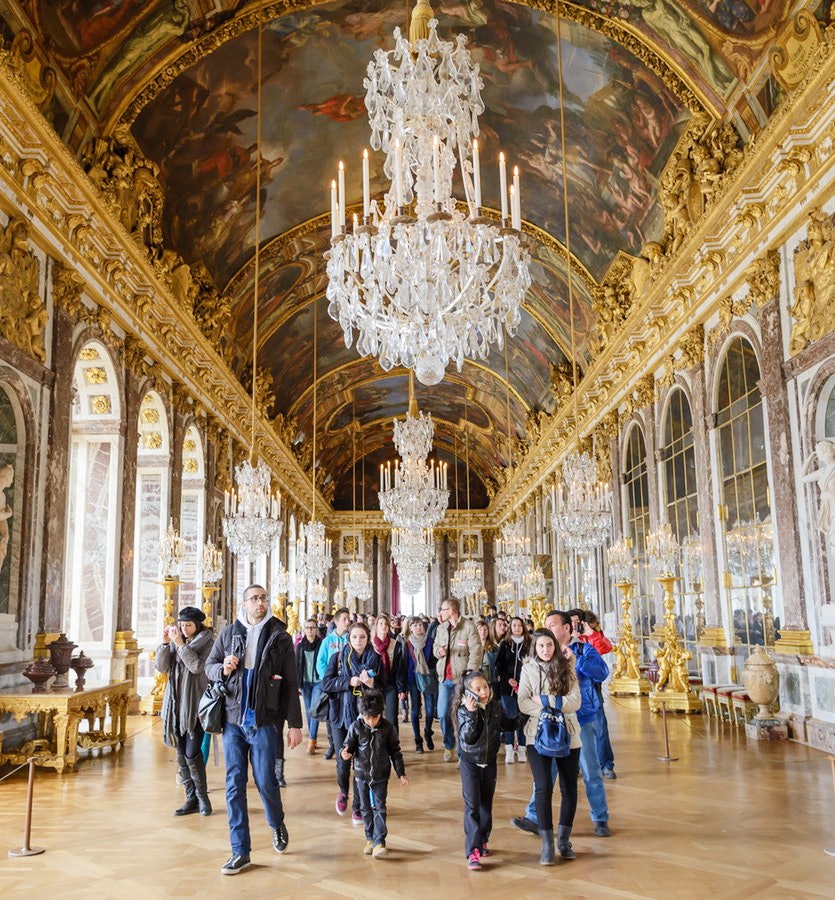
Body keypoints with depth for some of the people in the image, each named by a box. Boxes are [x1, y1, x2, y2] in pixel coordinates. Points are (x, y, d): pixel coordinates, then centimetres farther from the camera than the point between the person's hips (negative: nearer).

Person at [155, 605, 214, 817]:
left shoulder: (208, 642, -4)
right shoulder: (176, 642, 12)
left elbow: (198, 666, -18)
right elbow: (162, 667, 4)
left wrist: (180, 644, -19)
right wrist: (165, 643, -8)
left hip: (196, 705, -6)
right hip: (177, 704, 6)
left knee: (192, 754, -9)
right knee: (181, 755, 8)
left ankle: (202, 796, 8)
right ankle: (191, 798, 16)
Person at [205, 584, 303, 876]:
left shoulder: (280, 637, 0)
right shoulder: (228, 633, 6)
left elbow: (290, 684, 0)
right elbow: (209, 666, 13)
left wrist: (294, 724, -3)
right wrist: (223, 668, -11)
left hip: (263, 721, -2)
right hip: (232, 719, 2)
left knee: (265, 781, 1)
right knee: (234, 784, 4)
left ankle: (277, 824, 33)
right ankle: (240, 851, 14)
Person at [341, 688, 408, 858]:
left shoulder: (388, 728, -7)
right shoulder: (356, 727, -7)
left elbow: (395, 751, 0)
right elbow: (349, 745, -1)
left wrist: (401, 773, 0)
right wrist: (345, 753, -25)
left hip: (381, 775, -1)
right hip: (361, 774, 1)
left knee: (379, 808, -4)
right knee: (366, 808, 11)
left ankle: (379, 842, -3)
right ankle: (370, 839, 24)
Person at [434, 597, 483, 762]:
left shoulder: (468, 627, -9)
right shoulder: (441, 628, 12)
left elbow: (476, 652, -13)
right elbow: (436, 647, 22)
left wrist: (470, 674, -20)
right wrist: (438, 651, -3)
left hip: (461, 677, -6)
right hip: (444, 677, 6)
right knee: (443, 714, 7)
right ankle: (449, 746, 27)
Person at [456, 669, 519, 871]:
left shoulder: (496, 707, -3)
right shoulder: (465, 710, -17)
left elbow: (506, 726, 17)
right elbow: (467, 737, -28)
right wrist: (471, 713, -36)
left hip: (489, 761, 4)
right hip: (470, 762, -4)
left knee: (486, 804, 14)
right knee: (472, 805, -10)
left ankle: (482, 841, 32)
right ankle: (472, 851, -10)